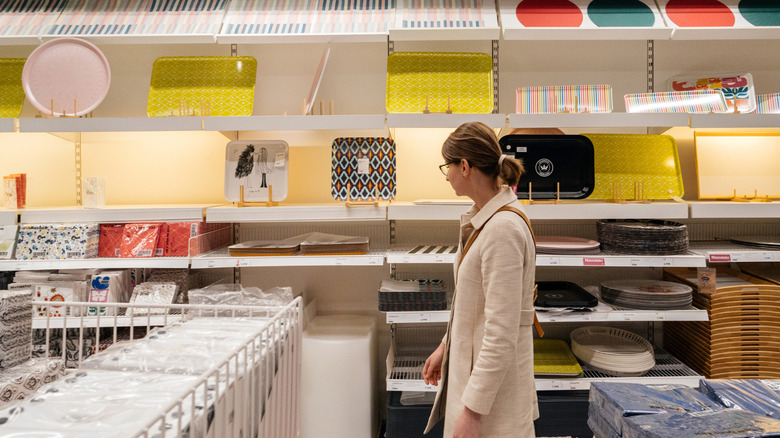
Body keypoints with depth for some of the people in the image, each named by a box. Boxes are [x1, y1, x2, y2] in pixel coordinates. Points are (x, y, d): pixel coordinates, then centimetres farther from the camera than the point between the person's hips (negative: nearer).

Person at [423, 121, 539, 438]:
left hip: (495, 381, -9)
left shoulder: (503, 228, -25)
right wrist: (446, 346, 20)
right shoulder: (484, 218, 4)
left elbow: (501, 335, -26)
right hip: (470, 362, 9)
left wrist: (473, 410, -22)